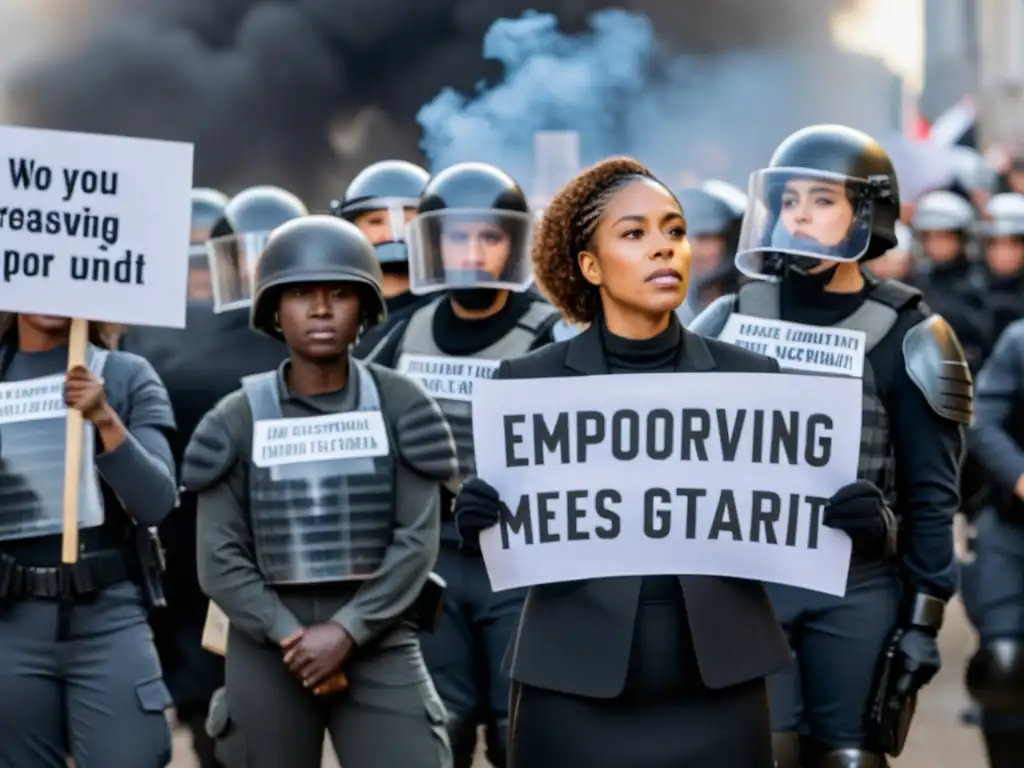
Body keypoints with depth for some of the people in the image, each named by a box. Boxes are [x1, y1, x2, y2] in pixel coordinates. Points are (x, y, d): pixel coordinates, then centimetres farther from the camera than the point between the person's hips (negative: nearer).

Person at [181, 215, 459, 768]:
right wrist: (289, 636, -13)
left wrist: (347, 630, -13)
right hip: (266, 647, 1)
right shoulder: (239, 419, 3)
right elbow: (220, 558, -1)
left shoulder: (399, 406, 3)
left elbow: (416, 541, -3)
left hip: (378, 642, 0)